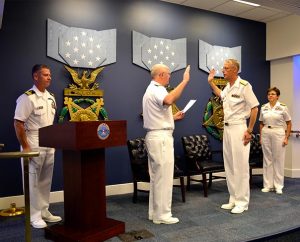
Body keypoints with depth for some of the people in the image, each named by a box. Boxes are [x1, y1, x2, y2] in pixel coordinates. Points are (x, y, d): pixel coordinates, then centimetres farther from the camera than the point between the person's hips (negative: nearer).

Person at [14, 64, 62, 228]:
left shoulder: (51, 97, 10)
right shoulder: (27, 98, -13)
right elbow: (18, 123, -16)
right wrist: (25, 147, -17)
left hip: (49, 145, 7)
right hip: (33, 145, -7)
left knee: (45, 181, 14)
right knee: (33, 181, 3)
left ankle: (44, 211, 26)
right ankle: (34, 215, 14)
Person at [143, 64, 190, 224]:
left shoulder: (151, 90, 20)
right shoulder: (157, 90, -12)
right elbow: (169, 100, -37)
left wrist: (174, 117, 18)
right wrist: (185, 81, -30)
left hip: (155, 136, 11)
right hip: (161, 137, -11)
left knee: (156, 176, 14)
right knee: (164, 177, -4)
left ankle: (154, 212, 21)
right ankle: (162, 215, 4)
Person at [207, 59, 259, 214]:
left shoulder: (244, 86, -12)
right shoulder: (227, 87, 12)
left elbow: (254, 108, -12)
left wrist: (249, 130, -14)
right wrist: (210, 82, 29)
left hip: (239, 129, -8)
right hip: (227, 128, 8)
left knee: (240, 166, -4)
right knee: (229, 166, 11)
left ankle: (242, 202, 6)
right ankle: (233, 199, 21)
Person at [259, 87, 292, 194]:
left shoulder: (283, 107, -3)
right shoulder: (263, 107, 6)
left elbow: (289, 123, 0)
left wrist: (286, 137, -6)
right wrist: (261, 137, 7)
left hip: (278, 134, -3)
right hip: (266, 134, 3)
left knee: (278, 160, 2)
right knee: (267, 159, 7)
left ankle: (278, 186, 11)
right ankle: (268, 185, 15)